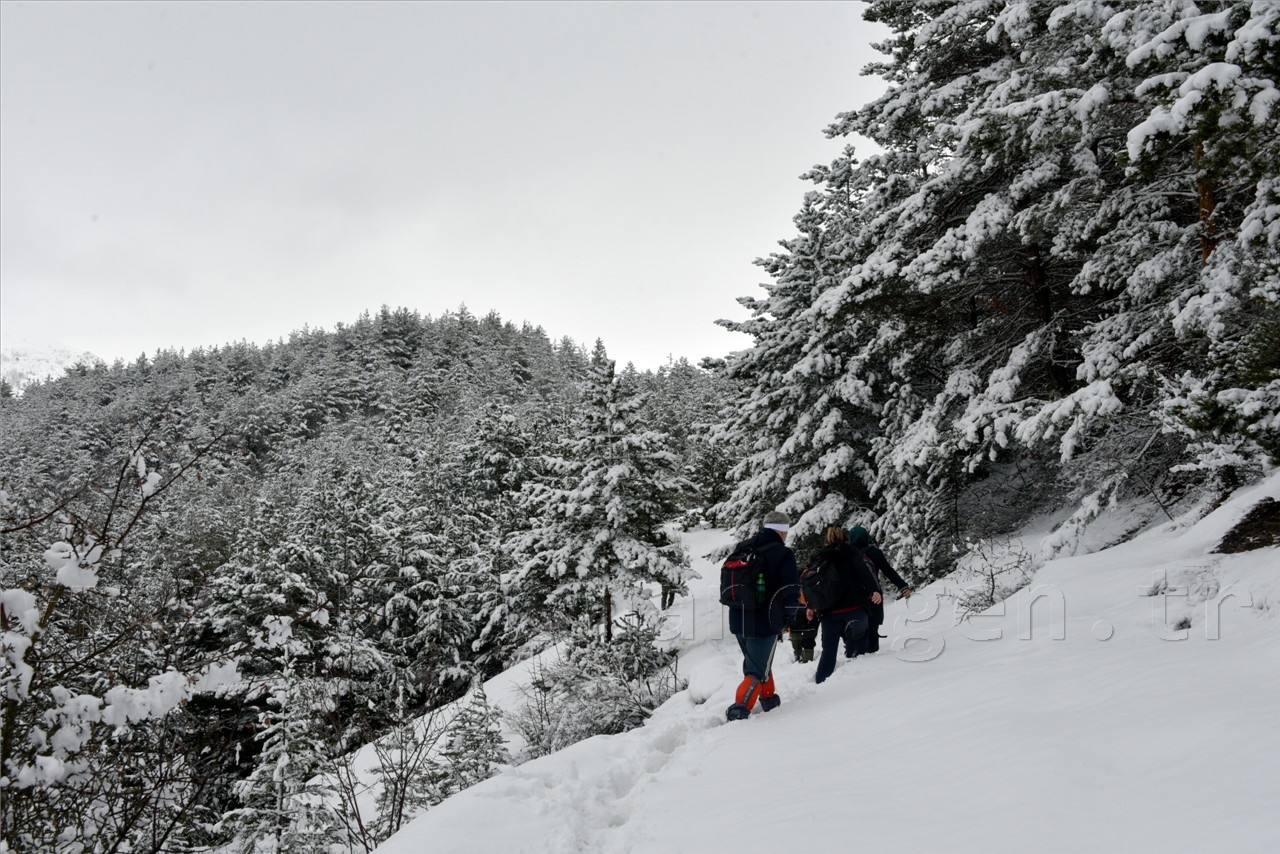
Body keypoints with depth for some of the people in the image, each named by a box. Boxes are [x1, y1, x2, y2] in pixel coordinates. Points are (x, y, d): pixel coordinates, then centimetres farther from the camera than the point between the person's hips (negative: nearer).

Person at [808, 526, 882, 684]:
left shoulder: (819, 558, 12)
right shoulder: (850, 553, 2)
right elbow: (863, 572, -13)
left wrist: (811, 606, 18)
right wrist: (874, 590, -23)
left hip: (829, 611, 3)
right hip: (854, 607, -3)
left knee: (829, 649, 9)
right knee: (861, 642, 14)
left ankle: (820, 682, 4)